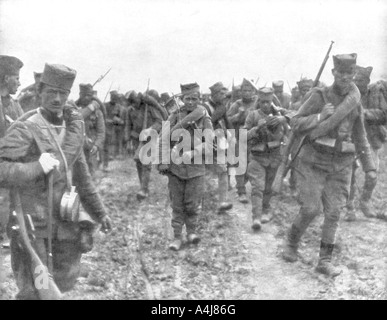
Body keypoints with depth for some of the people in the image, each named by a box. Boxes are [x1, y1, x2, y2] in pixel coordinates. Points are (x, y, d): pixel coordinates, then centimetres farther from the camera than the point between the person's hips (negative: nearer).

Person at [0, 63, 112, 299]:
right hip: (32, 222, -6)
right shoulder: (25, 129, -14)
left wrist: (99, 211, 18)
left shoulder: (73, 125, 5)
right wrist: (36, 167, -34)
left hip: (65, 218, 6)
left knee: (66, 281, 18)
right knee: (34, 290, 3)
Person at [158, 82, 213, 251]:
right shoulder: (174, 116, 1)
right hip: (175, 168, 1)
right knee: (177, 205, 6)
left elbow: (208, 147, -8)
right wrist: (163, 162, -6)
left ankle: (192, 232, 25)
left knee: (192, 204, 2)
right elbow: (163, 140, 1)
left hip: (196, 169, -1)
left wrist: (187, 155, -17)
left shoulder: (205, 119, -1)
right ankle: (177, 237, 16)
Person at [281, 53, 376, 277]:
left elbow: (360, 138, 13)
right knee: (311, 209, -7)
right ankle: (292, 241, 20)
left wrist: (370, 167, 8)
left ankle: (325, 261, 11)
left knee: (334, 213, 1)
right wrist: (320, 116, -21)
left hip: (341, 165, 3)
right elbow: (296, 125, -7)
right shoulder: (319, 96, -5)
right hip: (315, 161, -3)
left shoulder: (355, 101, 7)